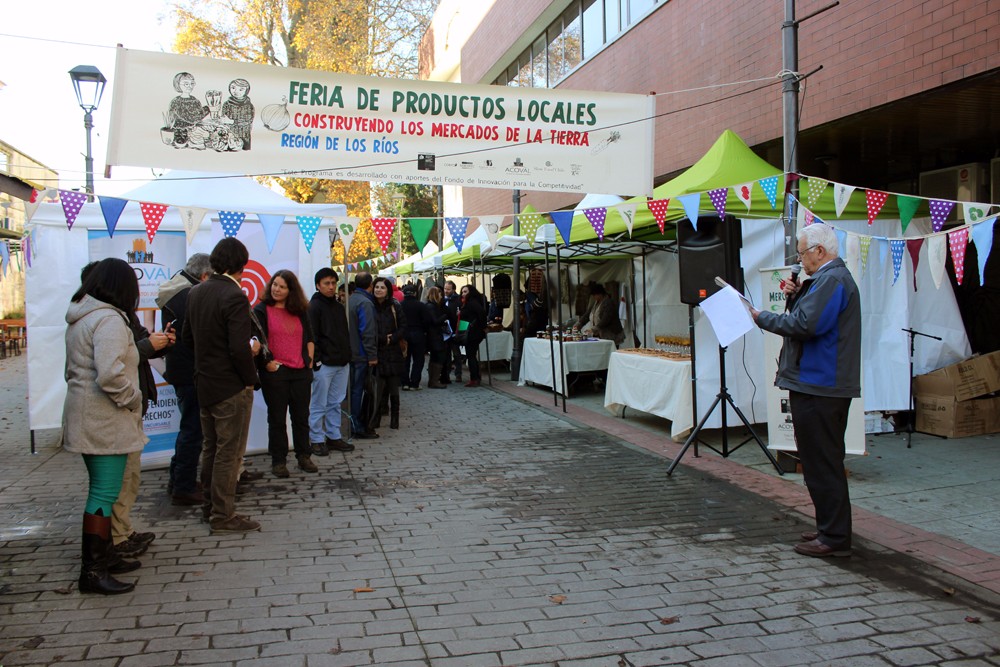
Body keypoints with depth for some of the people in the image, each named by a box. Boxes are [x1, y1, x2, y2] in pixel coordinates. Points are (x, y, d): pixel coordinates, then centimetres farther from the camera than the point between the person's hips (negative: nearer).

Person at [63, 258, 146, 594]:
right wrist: (134, 400, -13)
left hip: (86, 417, 10)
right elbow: (110, 374, -28)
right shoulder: (110, 319, -18)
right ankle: (93, 571, 1)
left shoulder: (80, 318, 14)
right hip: (105, 421, -10)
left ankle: (101, 557, 28)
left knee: (103, 490, 18)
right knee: (105, 494, -4)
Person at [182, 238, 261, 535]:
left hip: (204, 384, 8)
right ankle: (223, 516, 9)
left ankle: (210, 507, 30)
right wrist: (251, 379, -11)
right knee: (229, 453, 2)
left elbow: (187, 336, 12)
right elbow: (240, 348, -24)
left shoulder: (196, 293, 5)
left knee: (211, 448, 19)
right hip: (231, 387, -8)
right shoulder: (234, 297, -20)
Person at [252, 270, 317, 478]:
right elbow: (257, 340, -8)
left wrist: (309, 359, 7)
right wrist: (267, 362, -15)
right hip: (275, 372, -4)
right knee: (277, 418, 4)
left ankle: (304, 456, 20)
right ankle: (278, 460, 12)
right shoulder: (261, 310, -2)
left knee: (301, 416, 10)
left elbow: (309, 337, 17)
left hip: (301, 371, 4)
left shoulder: (300, 311, 12)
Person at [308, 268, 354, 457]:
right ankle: (317, 440, 11)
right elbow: (311, 336, -12)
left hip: (341, 363, 7)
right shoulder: (314, 306, -7)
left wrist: (347, 356, 14)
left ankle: (334, 436, 22)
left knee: (335, 403, 13)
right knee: (319, 405, 1)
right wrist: (316, 361, -16)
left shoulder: (339, 306, 15)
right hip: (324, 364, -7)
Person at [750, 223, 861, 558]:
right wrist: (796, 296, 5)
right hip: (823, 384, 11)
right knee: (824, 461, 18)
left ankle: (834, 538, 4)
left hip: (818, 388, -11)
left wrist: (761, 317, -14)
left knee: (822, 463, -4)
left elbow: (804, 325, -26)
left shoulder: (831, 279, -17)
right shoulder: (830, 277, 18)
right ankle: (832, 529, 29)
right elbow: (812, 320, 19)